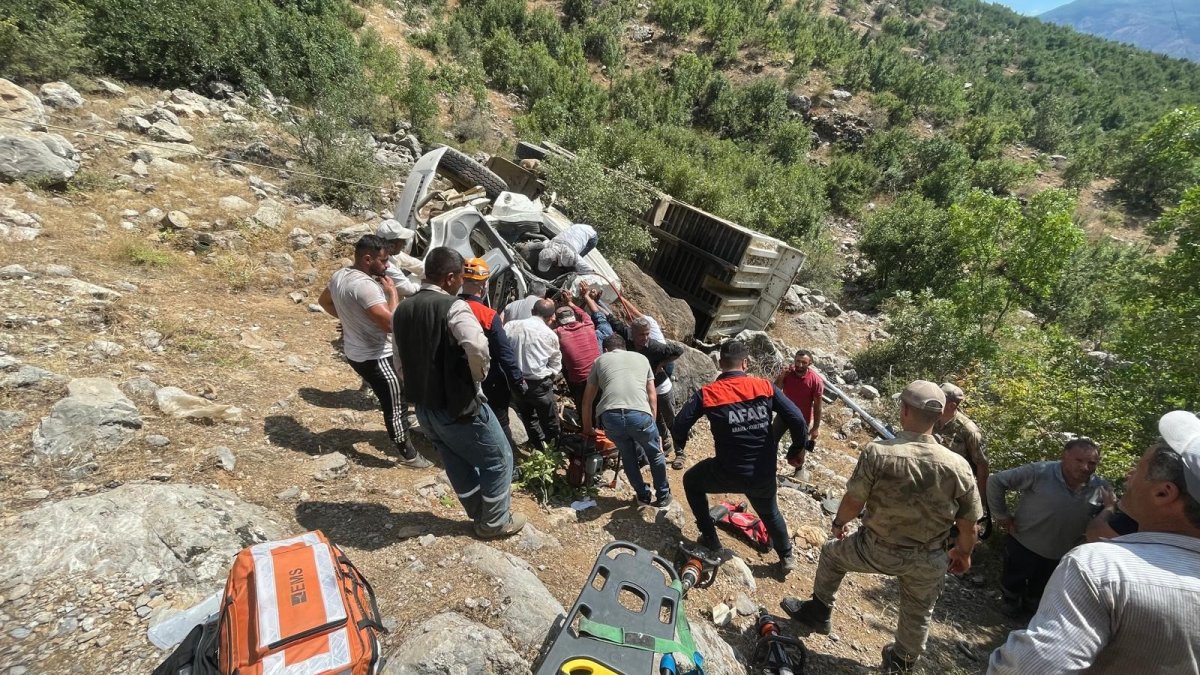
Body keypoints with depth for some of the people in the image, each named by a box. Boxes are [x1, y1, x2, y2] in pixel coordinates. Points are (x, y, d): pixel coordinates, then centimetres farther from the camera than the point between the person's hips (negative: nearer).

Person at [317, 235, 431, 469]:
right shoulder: (365, 285, -29)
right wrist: (393, 293, -20)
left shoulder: (339, 276, 2)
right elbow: (391, 324, -33)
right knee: (394, 404, 4)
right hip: (374, 357, -10)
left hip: (354, 351, 10)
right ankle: (406, 454, 17)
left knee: (392, 397, 28)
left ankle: (400, 431, 46)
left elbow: (324, 301, 22)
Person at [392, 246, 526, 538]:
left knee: (458, 463, 23)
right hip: (458, 405, -8)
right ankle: (495, 521, 26)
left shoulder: (403, 310, 5)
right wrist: (478, 376, -17)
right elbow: (478, 349, -36)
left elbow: (400, 362, 12)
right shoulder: (453, 308, -21)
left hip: (423, 406, 8)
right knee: (498, 458, 12)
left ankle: (480, 514, 40)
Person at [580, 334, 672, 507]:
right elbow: (652, 397, 24)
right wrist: (651, 422, 34)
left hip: (610, 416, 1)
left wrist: (587, 428, 40)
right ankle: (663, 496, 41)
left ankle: (643, 496, 39)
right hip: (639, 414, 0)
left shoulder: (600, 360, 26)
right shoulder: (641, 358, 27)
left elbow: (587, 401, 28)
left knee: (628, 456, 28)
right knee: (655, 454, 26)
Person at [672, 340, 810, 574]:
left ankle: (710, 540, 29)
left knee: (691, 481, 28)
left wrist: (680, 445, 14)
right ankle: (787, 557, 54)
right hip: (764, 476, 3)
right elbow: (798, 421, -9)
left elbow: (678, 428, -9)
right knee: (770, 513, 35)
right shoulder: (765, 387, -6)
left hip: (728, 474, -3)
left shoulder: (707, 393, -10)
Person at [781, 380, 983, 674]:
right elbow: (968, 524, -5)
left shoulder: (877, 452, -26)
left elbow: (853, 502, -16)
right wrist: (963, 553, 16)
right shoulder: (958, 466, -17)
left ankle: (819, 611, 45)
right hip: (927, 560, 3)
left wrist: (839, 522, 6)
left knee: (832, 553, 28)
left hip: (877, 548, -2)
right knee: (918, 614, 28)